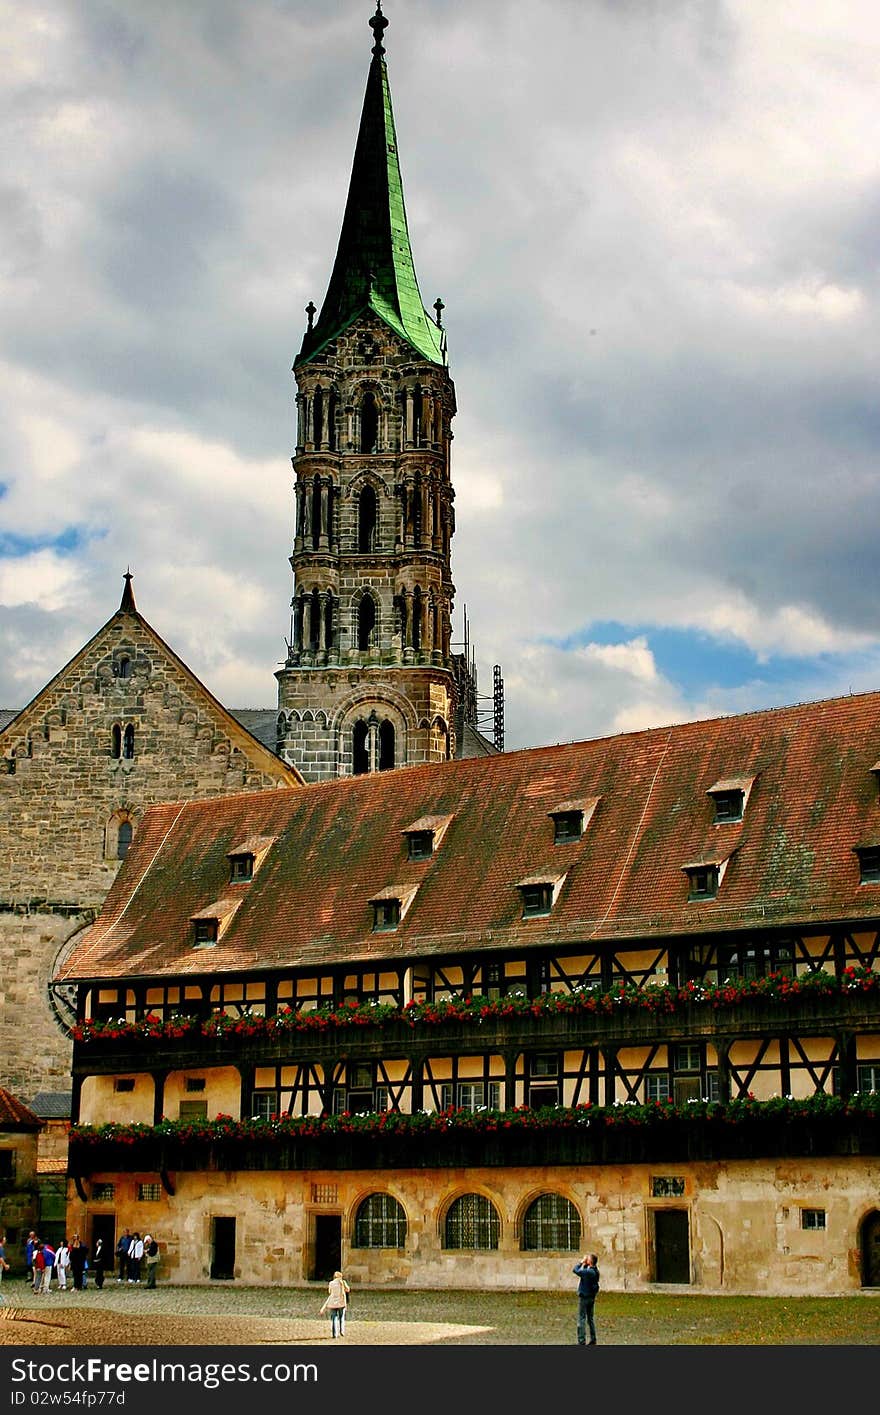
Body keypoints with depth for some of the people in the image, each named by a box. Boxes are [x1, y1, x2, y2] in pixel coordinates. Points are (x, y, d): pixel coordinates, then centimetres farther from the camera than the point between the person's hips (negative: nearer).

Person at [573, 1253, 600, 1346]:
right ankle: (593, 1340, 22)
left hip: (584, 1297, -9)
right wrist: (584, 1264, 2)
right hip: (591, 1297, 9)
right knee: (590, 1319, 17)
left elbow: (575, 1270, -23)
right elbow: (581, 1272, 15)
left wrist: (581, 1262, -12)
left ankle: (581, 1341, -5)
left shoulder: (588, 1271, -25)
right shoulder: (595, 1271, 4)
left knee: (581, 1319, -4)